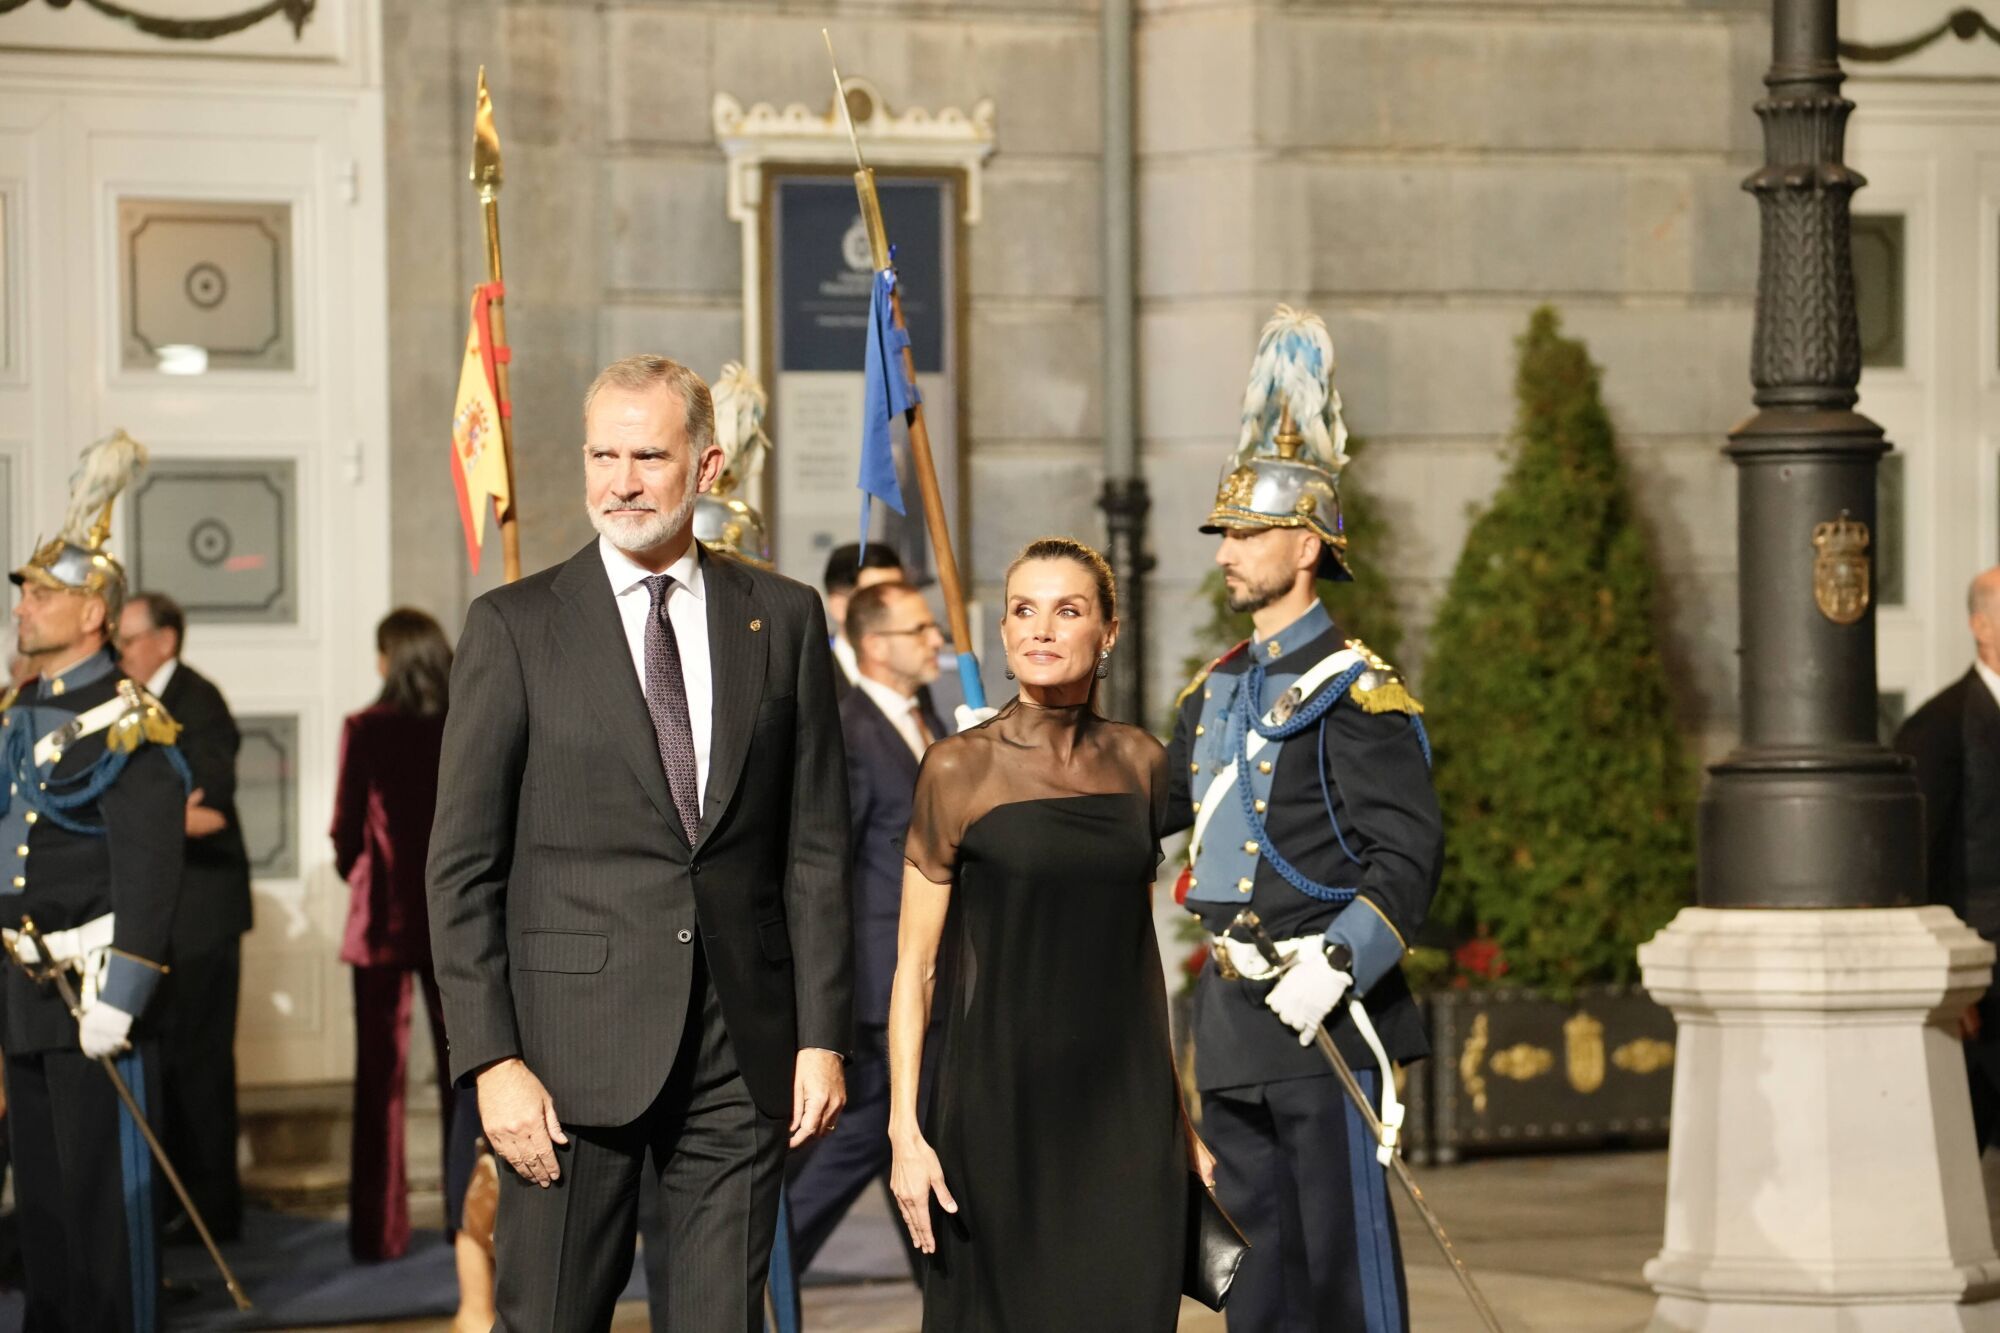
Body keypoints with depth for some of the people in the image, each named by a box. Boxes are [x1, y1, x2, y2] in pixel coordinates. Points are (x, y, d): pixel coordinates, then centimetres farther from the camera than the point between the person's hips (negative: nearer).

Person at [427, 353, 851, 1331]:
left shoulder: (783, 619, 8)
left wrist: (822, 1034, 2)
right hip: (578, 1045, -2)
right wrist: (491, 1060, -9)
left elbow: (816, 846, 9)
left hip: (743, 1045, 2)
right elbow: (462, 868, -1)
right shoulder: (515, 627, 1)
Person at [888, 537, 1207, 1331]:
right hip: (1001, 1107, -3)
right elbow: (914, 965, -3)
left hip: (1127, 1114, 3)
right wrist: (904, 1130, -11)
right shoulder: (960, 769, -4)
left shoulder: (1141, 763, 8)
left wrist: (1182, 1117, 12)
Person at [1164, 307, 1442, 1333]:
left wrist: (1336, 963, -26)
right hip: (1233, 1019, 8)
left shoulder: (1357, 693, -10)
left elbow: (1408, 857, -16)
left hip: (1324, 1015, -8)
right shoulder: (1215, 692, 15)